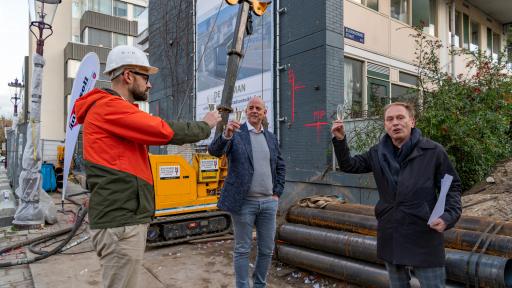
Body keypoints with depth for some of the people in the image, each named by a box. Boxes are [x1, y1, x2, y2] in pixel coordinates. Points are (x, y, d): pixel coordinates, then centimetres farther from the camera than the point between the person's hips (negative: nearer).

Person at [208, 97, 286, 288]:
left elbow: (280, 167, 18)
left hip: (268, 202, 5)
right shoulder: (235, 133, -3)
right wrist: (226, 135, -38)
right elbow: (214, 151, -18)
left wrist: (277, 193, 8)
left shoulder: (271, 138, 11)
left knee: (267, 249, 13)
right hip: (244, 202, -4)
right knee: (242, 250, 6)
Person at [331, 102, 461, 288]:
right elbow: (349, 166, 10)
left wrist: (448, 216, -17)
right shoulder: (378, 153, 4)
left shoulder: (433, 151, -8)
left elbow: (452, 187, -2)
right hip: (390, 238, 4)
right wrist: (340, 140, -4)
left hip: (424, 238, -4)